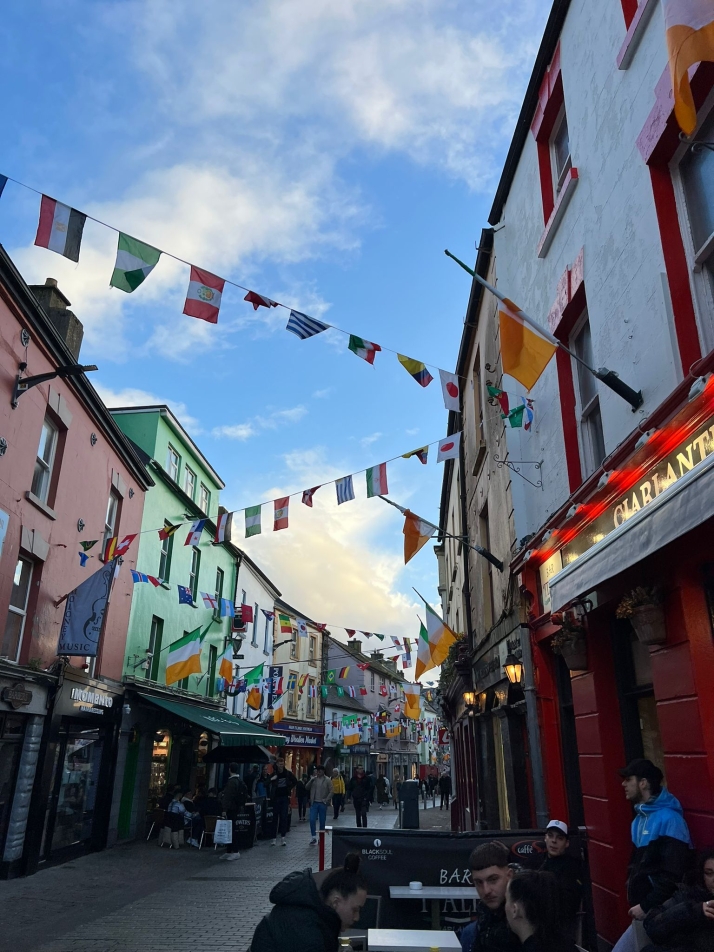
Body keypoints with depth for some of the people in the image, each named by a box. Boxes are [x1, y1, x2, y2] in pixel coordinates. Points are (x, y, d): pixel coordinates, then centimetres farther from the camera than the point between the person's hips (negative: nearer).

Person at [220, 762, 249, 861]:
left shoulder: (232, 781, -17)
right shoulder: (240, 781, 11)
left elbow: (228, 797, -20)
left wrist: (225, 809, -18)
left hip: (231, 808, -9)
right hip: (236, 808, 9)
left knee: (230, 829, -5)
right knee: (231, 829, 15)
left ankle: (235, 852, -5)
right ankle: (229, 851, 21)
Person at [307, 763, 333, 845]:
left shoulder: (327, 780, -2)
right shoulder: (314, 779, 8)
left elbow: (331, 792, -4)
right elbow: (307, 787, 1)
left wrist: (326, 800, -13)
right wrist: (311, 780, -12)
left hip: (322, 804, -2)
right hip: (314, 803, 2)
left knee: (322, 821, 5)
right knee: (312, 820, -7)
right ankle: (314, 837, 3)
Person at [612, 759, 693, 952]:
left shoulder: (668, 819, -17)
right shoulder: (639, 818, 11)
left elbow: (673, 874, -21)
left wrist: (646, 905, -18)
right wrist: (632, 891, 9)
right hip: (641, 907, 8)